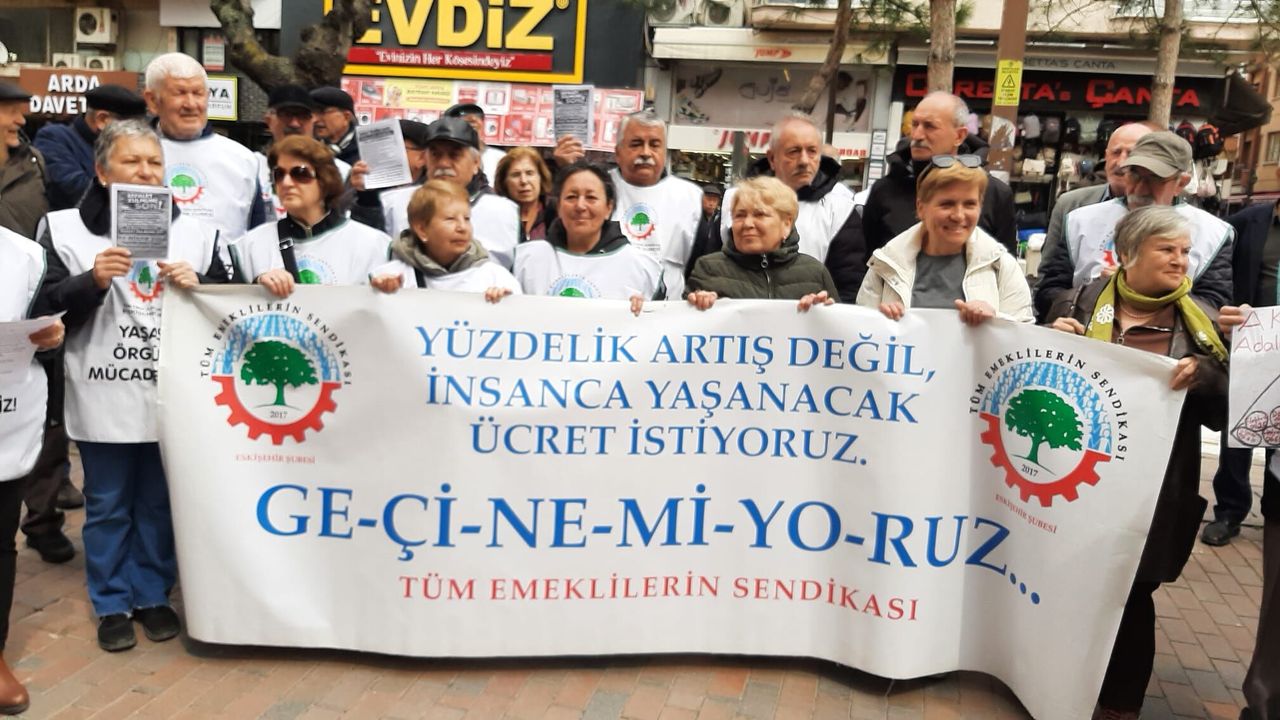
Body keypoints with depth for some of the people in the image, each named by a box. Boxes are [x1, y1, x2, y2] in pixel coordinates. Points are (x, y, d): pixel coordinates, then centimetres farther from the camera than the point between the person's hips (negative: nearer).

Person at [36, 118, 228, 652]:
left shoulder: (195, 231, 6)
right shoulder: (65, 228, 0)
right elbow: (48, 310, -3)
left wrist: (196, 284, -13)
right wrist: (93, 280, -19)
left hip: (173, 395, 2)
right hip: (103, 397, -1)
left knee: (160, 503, 13)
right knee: (107, 506, 11)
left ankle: (153, 596, 29)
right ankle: (111, 604, 26)